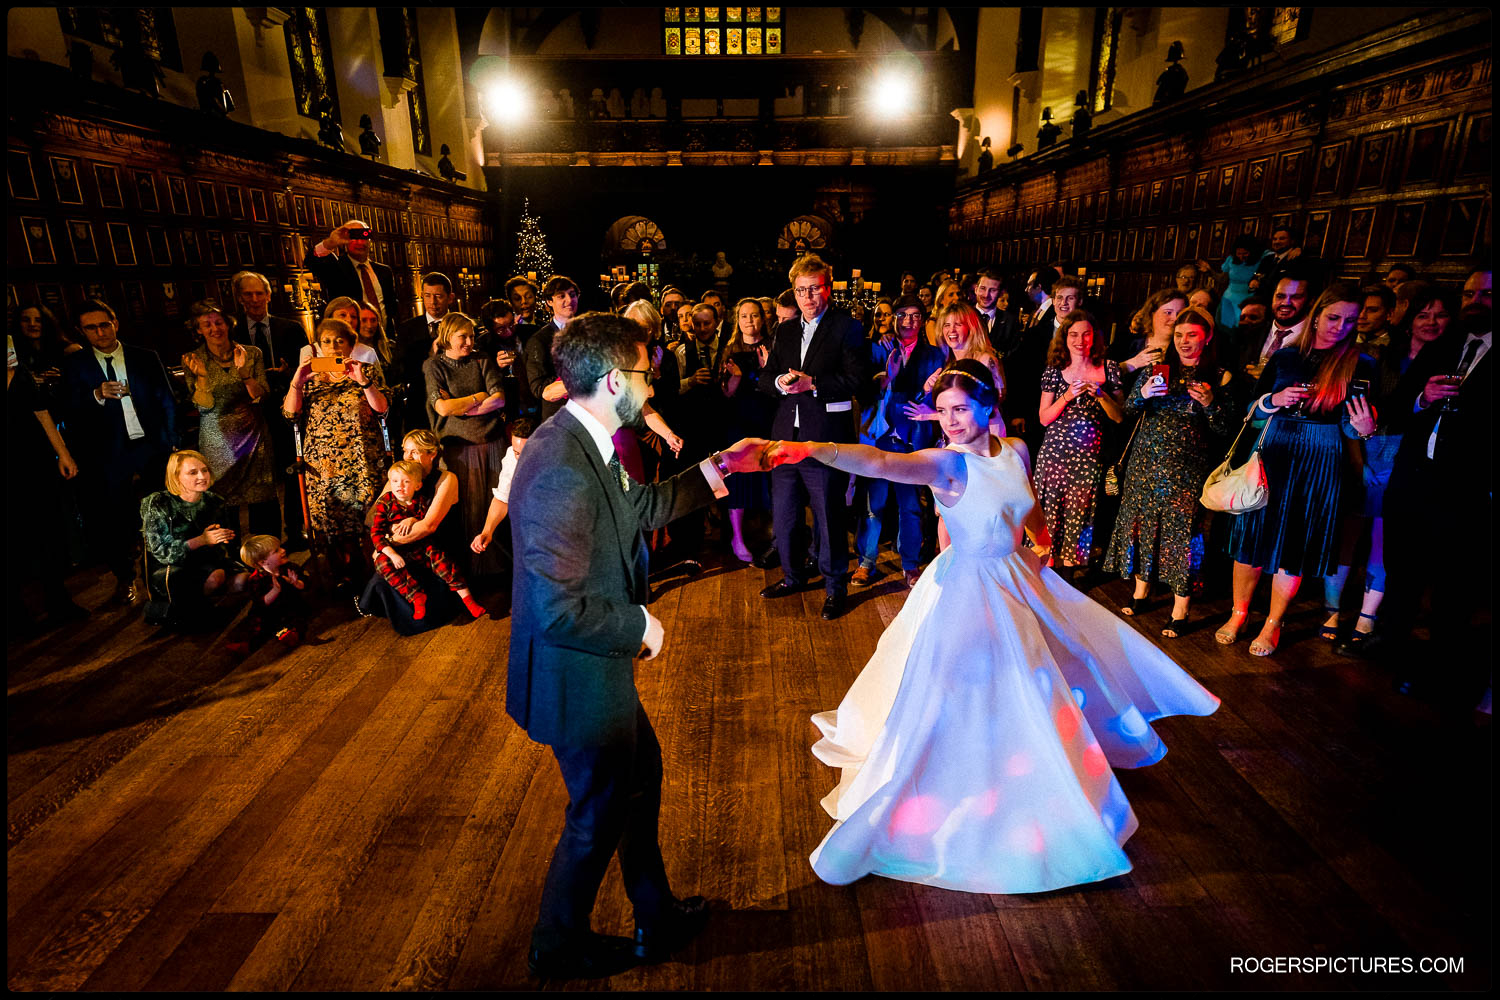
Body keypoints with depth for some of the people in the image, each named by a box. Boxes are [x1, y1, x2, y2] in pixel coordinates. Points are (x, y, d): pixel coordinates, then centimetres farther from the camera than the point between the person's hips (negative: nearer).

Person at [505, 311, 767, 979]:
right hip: (576, 679, -10)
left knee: (641, 776, 25)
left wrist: (718, 468, 12)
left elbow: (642, 505, 14)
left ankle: (657, 918, 49)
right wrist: (640, 626, -17)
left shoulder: (580, 444, 0)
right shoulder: (561, 471, -31)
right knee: (598, 813, 14)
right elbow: (558, 610, -32)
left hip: (596, 669, 10)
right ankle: (559, 947, 44)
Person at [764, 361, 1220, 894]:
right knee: (963, 702, 0)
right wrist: (811, 448, -57)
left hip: (1019, 577, 7)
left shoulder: (1015, 451, -5)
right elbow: (878, 461, -44)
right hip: (968, 588, -6)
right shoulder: (944, 464, -24)